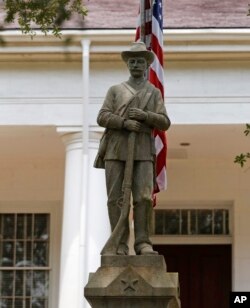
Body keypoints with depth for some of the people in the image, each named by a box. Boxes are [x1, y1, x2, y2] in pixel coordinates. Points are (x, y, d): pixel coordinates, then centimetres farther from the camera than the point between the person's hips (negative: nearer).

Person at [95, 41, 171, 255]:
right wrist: (125, 123, -17)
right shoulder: (115, 90, 15)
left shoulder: (154, 93, 16)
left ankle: (143, 244, -8)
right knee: (116, 198, -6)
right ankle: (120, 246, -2)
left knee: (144, 198, -13)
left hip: (142, 152, 0)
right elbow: (102, 118, 1)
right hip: (116, 151, 0)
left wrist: (144, 115, -13)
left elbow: (164, 124, 5)